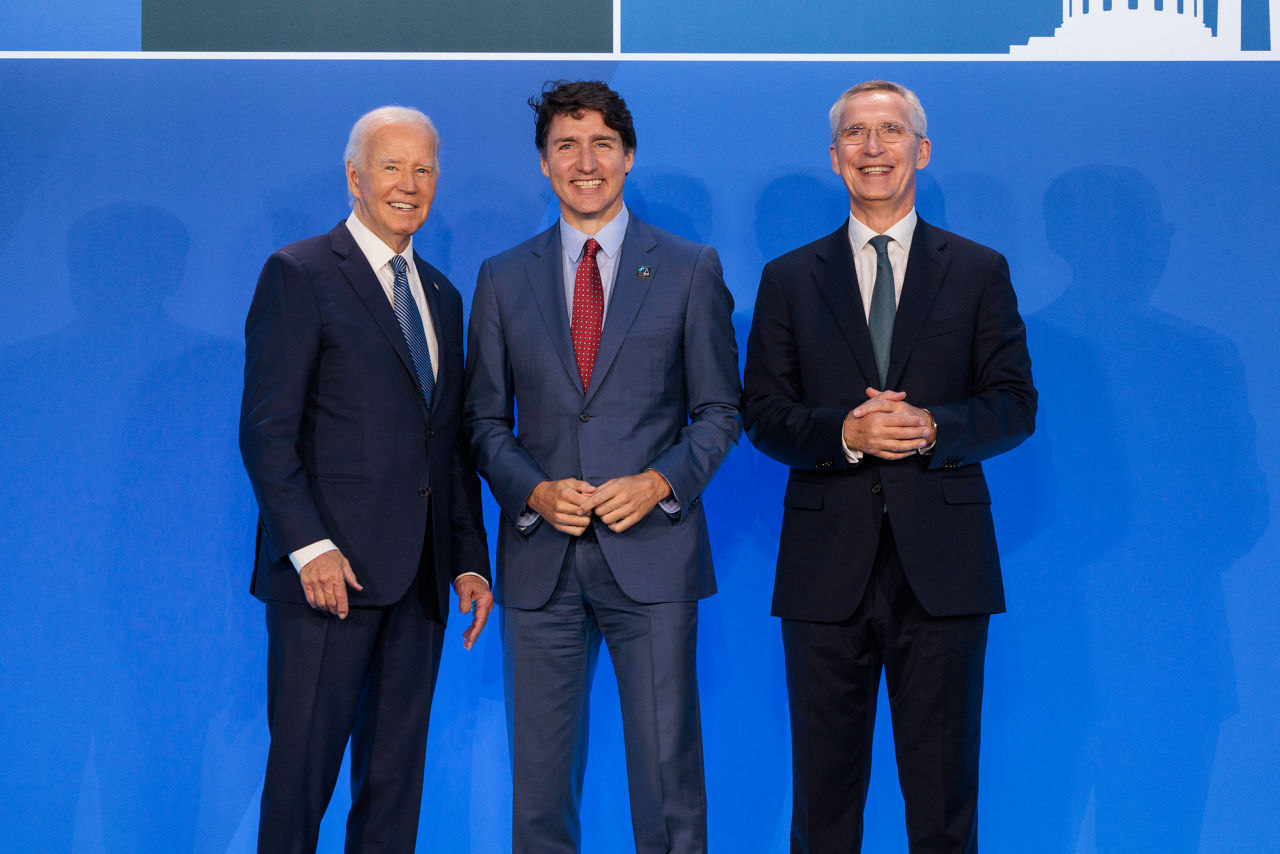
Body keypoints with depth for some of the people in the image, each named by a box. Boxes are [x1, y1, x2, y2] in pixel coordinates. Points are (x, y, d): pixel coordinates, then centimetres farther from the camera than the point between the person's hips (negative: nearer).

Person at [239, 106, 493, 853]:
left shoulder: (443, 295, 18)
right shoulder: (300, 274, -2)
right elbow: (266, 430, -9)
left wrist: (472, 559, 12)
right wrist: (310, 547, -18)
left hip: (420, 578, 6)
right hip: (331, 568, -6)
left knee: (397, 777, 9)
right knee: (303, 766, -1)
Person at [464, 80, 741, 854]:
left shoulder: (690, 269, 5)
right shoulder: (504, 279, 10)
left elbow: (720, 409, 6)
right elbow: (486, 419, 11)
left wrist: (661, 482, -11)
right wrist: (533, 491, -8)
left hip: (652, 550, -2)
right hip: (540, 558, 2)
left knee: (668, 774, 0)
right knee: (539, 776, 7)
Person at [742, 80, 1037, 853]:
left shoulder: (979, 272, 8)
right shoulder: (789, 280, 10)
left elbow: (1016, 406, 4)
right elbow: (763, 416, 5)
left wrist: (933, 428, -15)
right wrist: (844, 433, -15)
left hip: (942, 564, -1)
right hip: (828, 567, 1)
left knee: (944, 789, 5)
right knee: (824, 792, 7)